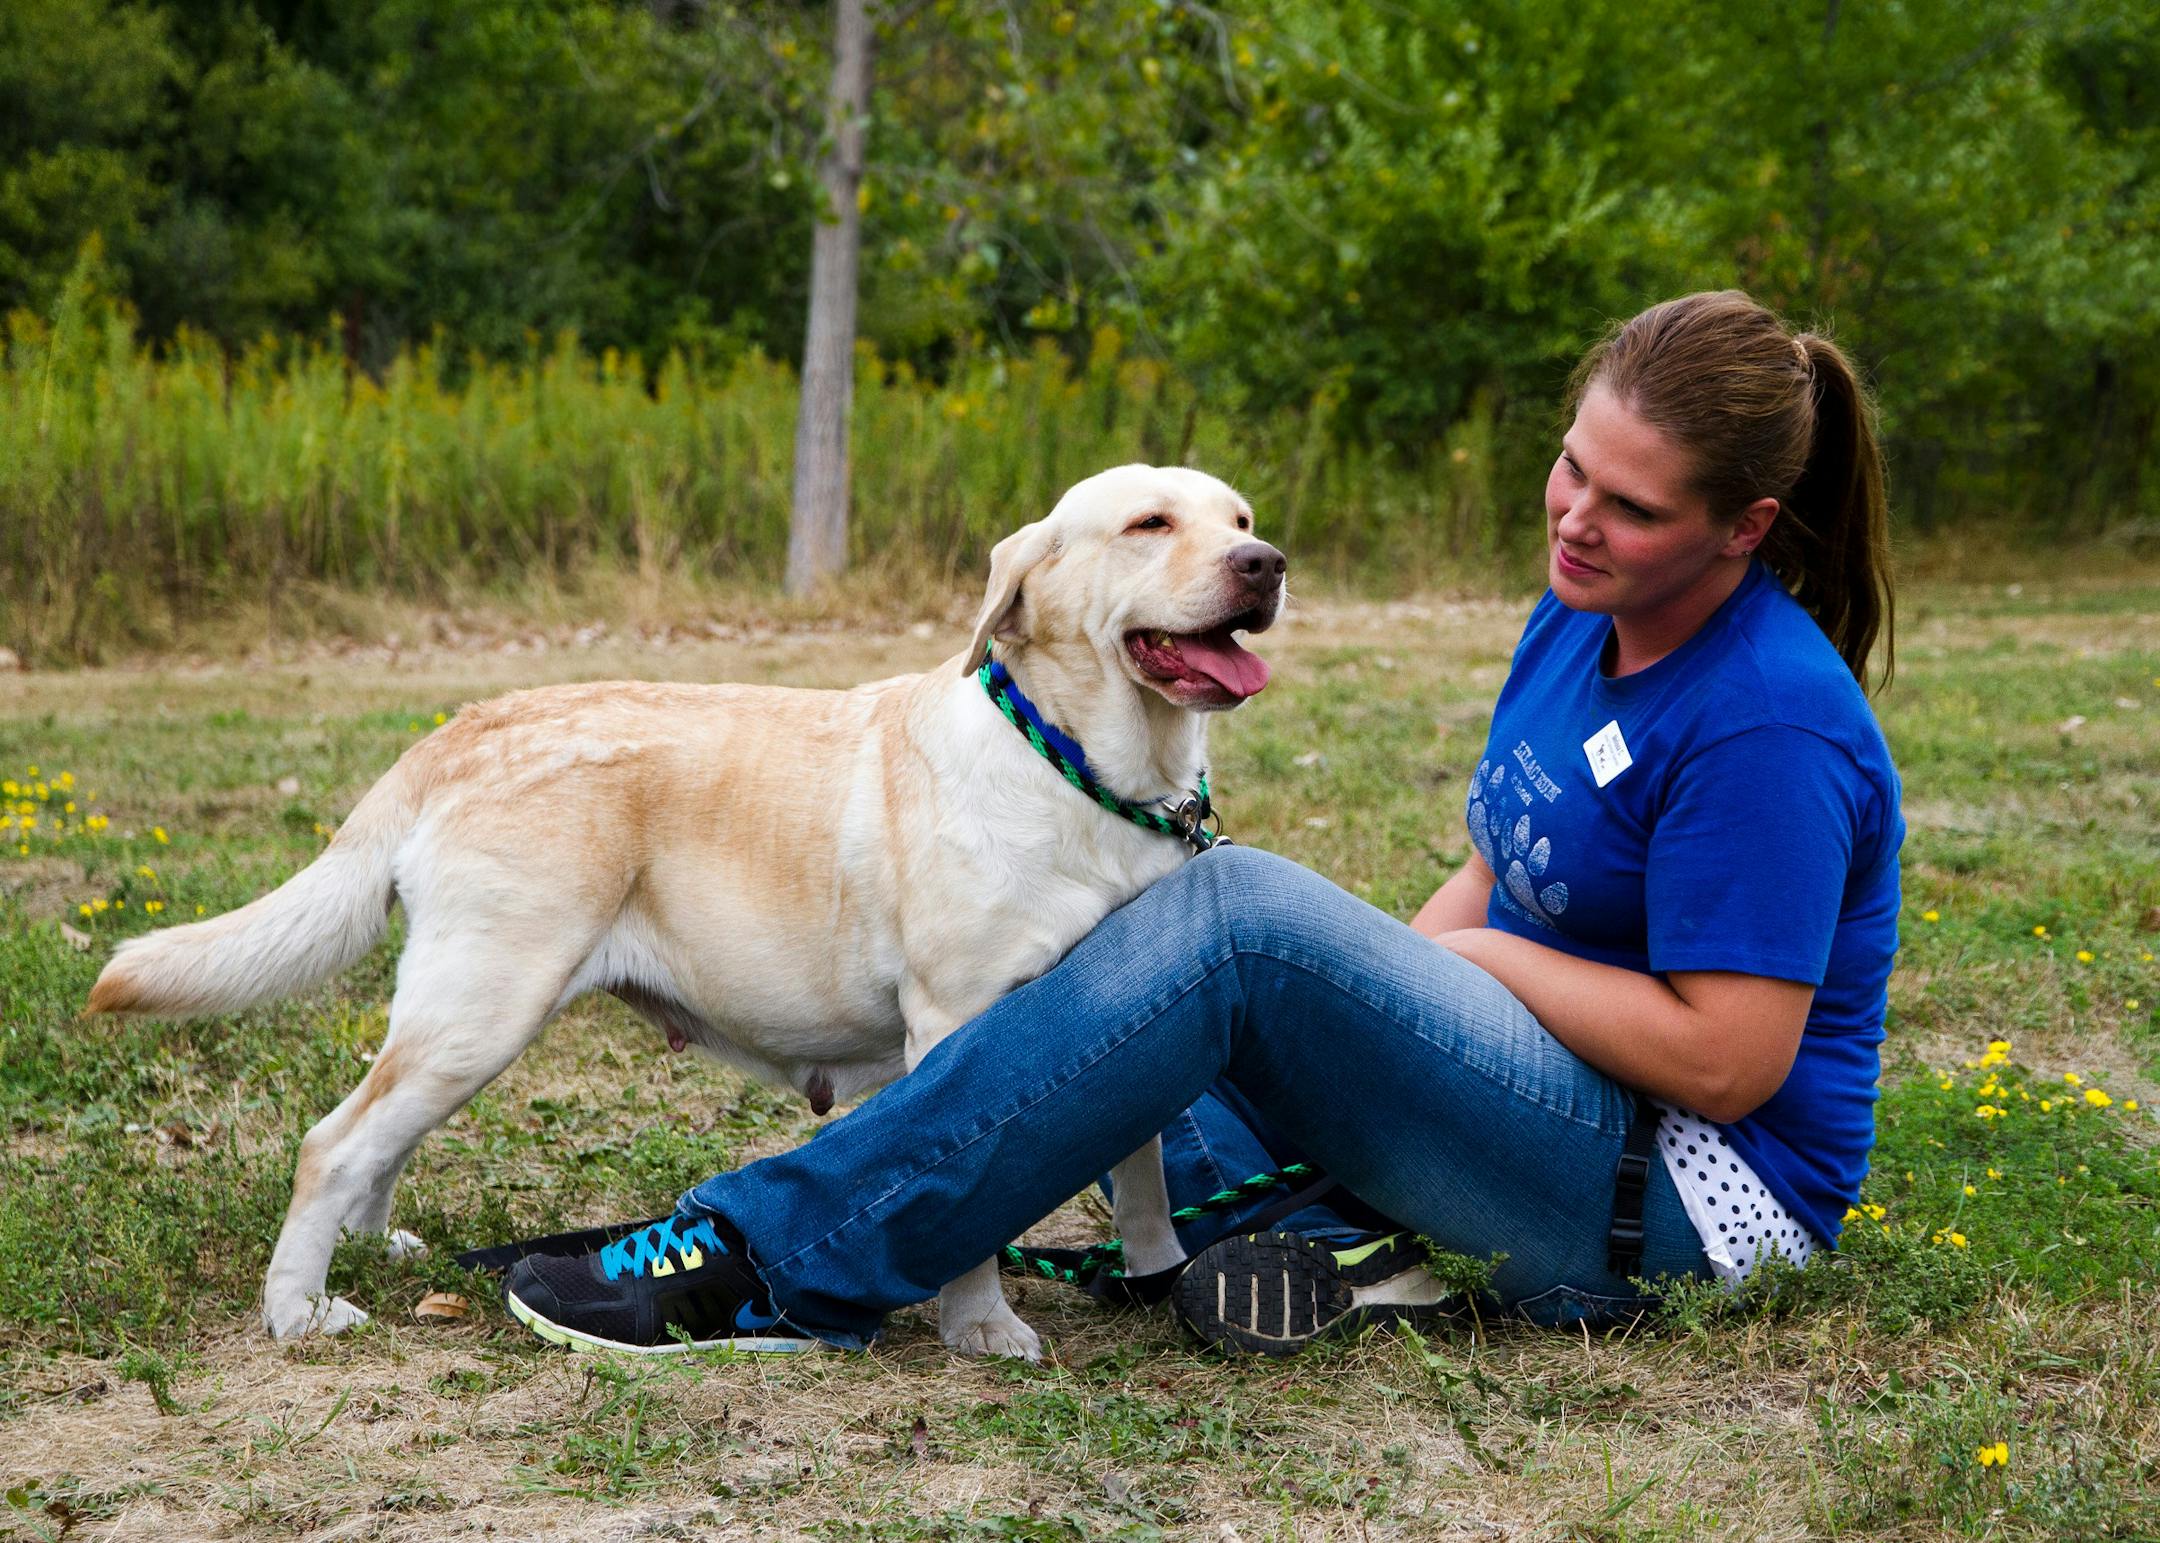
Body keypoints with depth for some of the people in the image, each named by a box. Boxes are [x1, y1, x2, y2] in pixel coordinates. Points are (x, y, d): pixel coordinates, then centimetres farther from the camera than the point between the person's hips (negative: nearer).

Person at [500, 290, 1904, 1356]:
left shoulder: (1770, 725, -20)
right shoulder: (1579, 619, 8)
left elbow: (1727, 1060, -22)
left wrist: (1480, 956, -12)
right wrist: (1381, 981, 0)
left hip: (1687, 1192, -10)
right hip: (1560, 1097, 10)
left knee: (1240, 918, -28)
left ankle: (782, 1261, -27)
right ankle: (1331, 1237, -11)